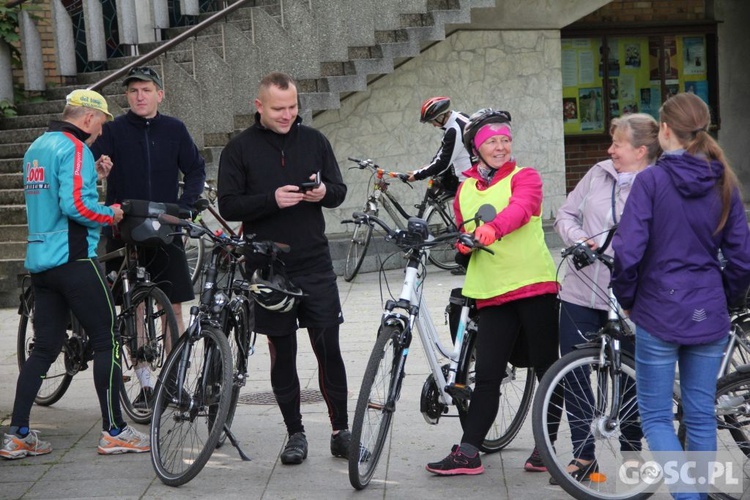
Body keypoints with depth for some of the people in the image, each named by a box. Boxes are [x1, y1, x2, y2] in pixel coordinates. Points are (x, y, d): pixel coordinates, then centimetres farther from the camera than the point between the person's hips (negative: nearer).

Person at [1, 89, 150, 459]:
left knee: (45, 346, 10)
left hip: (39, 259, 9)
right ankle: (114, 432, 2)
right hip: (74, 259, -9)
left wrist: (92, 175, 18)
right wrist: (110, 214, -7)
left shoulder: (37, 147, 17)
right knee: (107, 340, 0)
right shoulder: (75, 148, -12)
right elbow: (75, 206, -23)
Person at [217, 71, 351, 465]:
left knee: (329, 349, 0)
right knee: (282, 354, 7)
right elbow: (228, 206, -5)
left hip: (315, 264, 1)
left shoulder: (313, 141, 7)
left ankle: (341, 429, 12)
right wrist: (272, 200, -20)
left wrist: (323, 192, -13)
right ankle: (295, 433, 18)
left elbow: (339, 191, 11)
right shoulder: (239, 149, 0)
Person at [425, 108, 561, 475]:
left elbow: (520, 208, -21)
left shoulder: (524, 177, 1)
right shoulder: (465, 190, 15)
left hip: (534, 286, -3)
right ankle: (467, 454, 4)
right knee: (487, 375, 1)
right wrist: (464, 243, 5)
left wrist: (492, 228, -38)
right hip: (492, 293, 3)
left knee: (546, 368, 6)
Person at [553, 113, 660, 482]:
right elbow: (565, 215, 12)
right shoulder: (598, 173, 6)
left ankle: (632, 453, 28)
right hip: (579, 294, 4)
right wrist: (579, 239, -6)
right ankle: (583, 455, 19)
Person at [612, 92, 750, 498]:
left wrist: (627, 299, 0)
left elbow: (627, 252, -16)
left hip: (659, 313, -4)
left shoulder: (651, 180, -12)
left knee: (655, 417, 5)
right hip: (708, 317, 4)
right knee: (701, 415, 14)